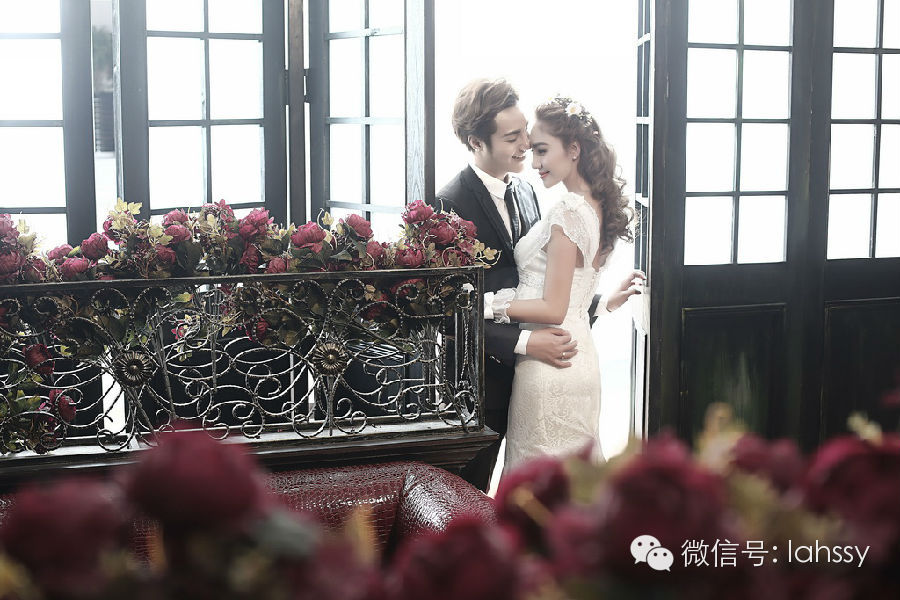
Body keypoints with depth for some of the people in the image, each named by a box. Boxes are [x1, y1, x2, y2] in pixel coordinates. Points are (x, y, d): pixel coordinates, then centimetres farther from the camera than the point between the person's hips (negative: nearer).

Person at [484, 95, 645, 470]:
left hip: (548, 364, -9)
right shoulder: (599, 209, 10)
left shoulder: (568, 213, -17)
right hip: (581, 357, 9)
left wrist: (487, 304, -15)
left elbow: (553, 309, -18)